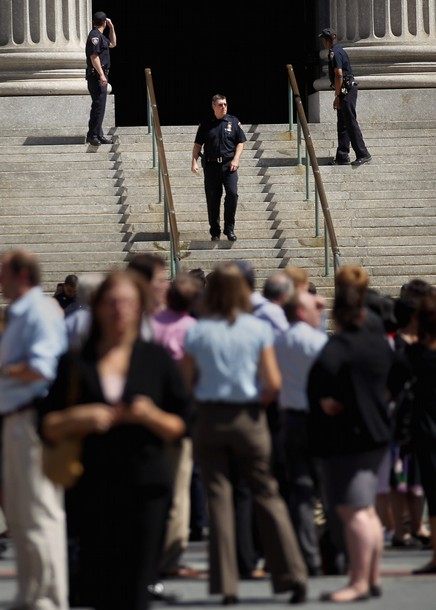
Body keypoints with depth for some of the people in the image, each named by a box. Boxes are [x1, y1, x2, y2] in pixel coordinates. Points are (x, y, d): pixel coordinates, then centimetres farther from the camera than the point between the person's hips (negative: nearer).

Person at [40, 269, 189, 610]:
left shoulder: (157, 360, 8)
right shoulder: (76, 364, 9)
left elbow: (180, 428, 7)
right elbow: (49, 429, 7)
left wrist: (151, 416, -11)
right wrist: (77, 419, -12)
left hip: (145, 491, -1)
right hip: (91, 490, 1)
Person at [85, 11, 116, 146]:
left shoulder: (100, 35, 17)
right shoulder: (95, 36, -14)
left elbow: (112, 44, 33)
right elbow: (94, 56, -21)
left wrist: (112, 28, 22)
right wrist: (101, 74, -25)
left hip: (100, 75, 11)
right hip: (96, 75, -11)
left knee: (99, 105, 12)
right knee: (98, 105, -11)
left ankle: (98, 135, 16)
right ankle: (92, 135, -11)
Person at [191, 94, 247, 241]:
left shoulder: (233, 122, 7)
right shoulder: (206, 125, 7)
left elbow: (240, 142, 8)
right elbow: (197, 145, 9)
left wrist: (236, 159, -5)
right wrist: (194, 162, -4)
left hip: (229, 165, -1)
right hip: (211, 165, 1)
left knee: (232, 193, -17)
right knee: (212, 199, 2)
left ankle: (229, 229, -6)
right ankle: (215, 232, 12)